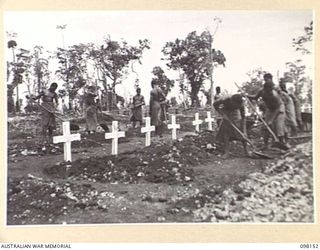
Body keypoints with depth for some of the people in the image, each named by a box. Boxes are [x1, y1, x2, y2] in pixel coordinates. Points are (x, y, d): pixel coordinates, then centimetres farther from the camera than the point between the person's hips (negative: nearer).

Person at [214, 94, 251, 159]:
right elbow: (215, 104, -18)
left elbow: (243, 117, -22)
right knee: (225, 134, -6)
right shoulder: (225, 99, -36)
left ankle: (246, 150, 6)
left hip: (235, 114, 1)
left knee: (241, 133, -6)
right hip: (226, 113, -1)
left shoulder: (240, 104, -30)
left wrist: (244, 130, -24)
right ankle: (226, 152, 2)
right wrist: (223, 114, -22)